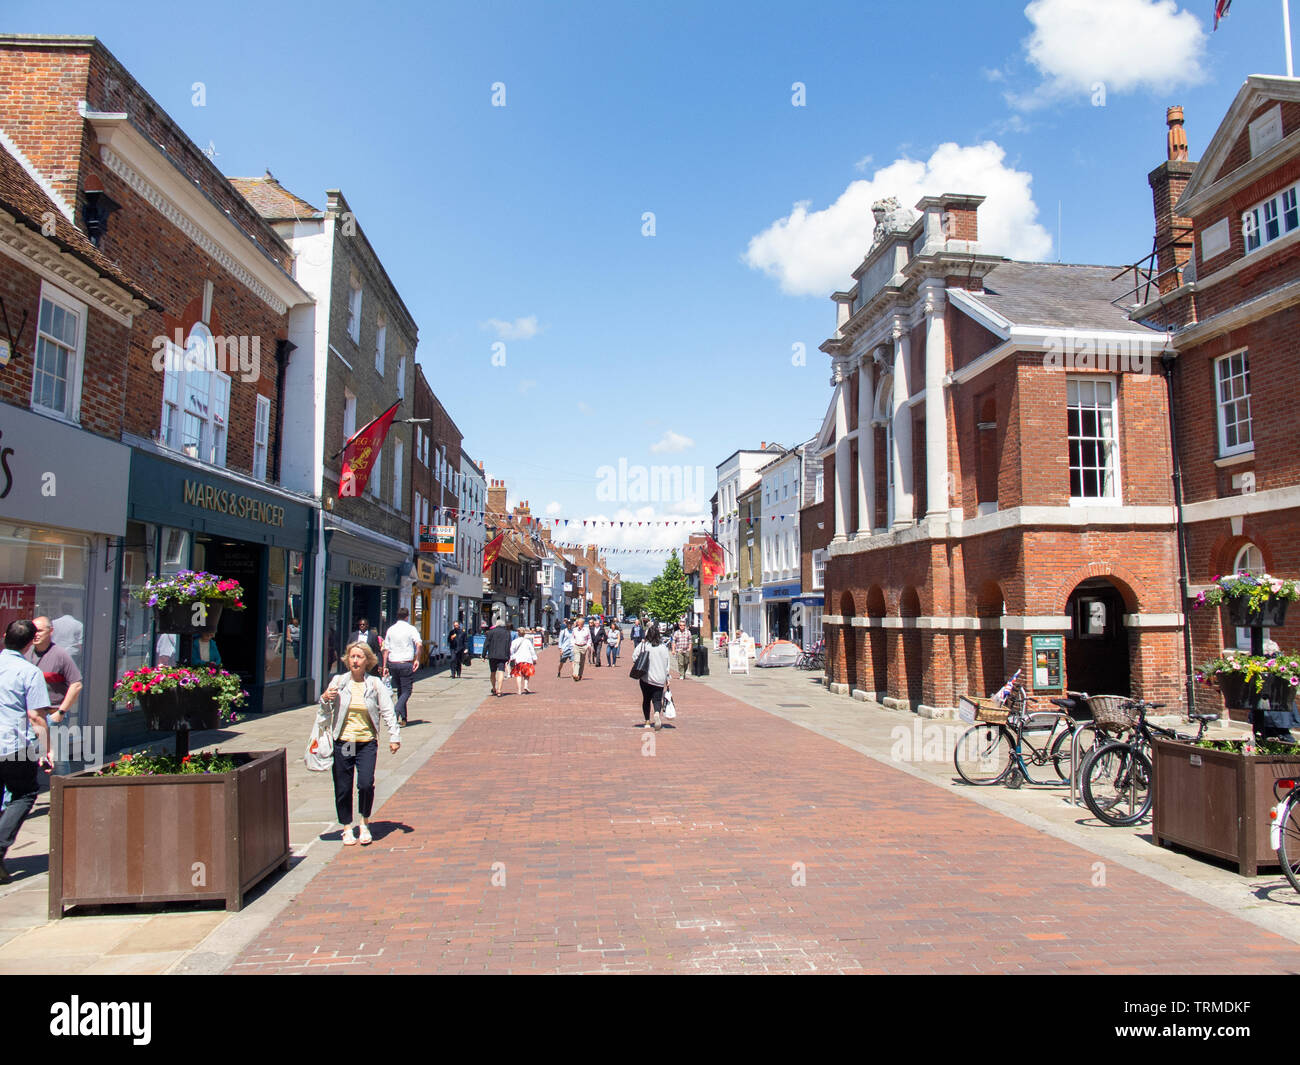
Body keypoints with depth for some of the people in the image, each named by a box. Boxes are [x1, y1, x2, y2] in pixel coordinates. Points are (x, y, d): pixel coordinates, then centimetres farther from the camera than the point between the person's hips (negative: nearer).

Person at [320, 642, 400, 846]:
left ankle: (365, 823, 12)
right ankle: (347, 828, 24)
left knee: (366, 784, -13)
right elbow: (326, 710, 14)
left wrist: (394, 736, -9)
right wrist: (325, 699, -9)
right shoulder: (338, 681, 4)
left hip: (367, 743, -1)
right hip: (342, 743, 1)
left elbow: (388, 711, 0)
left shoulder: (375, 684, 2)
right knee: (342, 788, 5)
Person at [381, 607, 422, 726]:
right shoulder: (411, 629, -4)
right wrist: (417, 659, -9)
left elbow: (386, 649, 8)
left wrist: (385, 666, 11)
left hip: (393, 663, 4)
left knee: (400, 690, 15)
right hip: (406, 663, -4)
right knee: (406, 691, -1)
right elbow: (418, 644, -18)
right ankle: (397, 712, -25)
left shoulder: (390, 629, 8)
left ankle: (403, 718, 14)